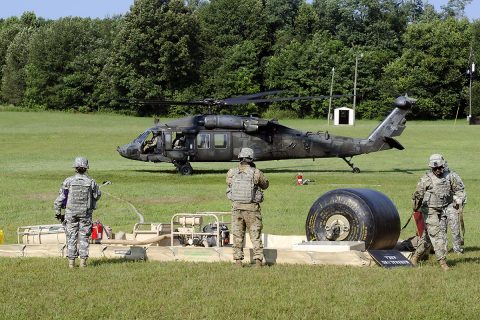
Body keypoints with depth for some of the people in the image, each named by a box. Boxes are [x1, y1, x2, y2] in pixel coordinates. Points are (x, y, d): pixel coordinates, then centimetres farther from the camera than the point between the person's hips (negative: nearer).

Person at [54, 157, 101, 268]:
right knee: (84, 238, 7)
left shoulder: (68, 181, -7)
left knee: (71, 238, 5)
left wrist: (57, 212, 2)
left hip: (71, 213, 0)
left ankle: (71, 262, 4)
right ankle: (83, 261, 4)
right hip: (85, 213, 0)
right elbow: (97, 195, 8)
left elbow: (60, 197, -6)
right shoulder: (91, 182, -5)